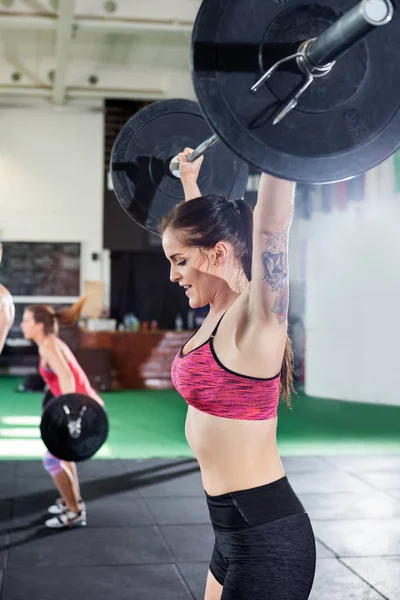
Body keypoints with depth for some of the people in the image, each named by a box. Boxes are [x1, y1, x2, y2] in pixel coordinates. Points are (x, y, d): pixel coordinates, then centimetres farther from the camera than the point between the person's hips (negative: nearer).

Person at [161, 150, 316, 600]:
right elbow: (203, 228, 24)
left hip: (267, 537, -9)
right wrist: (189, 181, 34)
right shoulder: (222, 314, 6)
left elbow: (271, 224, -30)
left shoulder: (255, 319, -16)